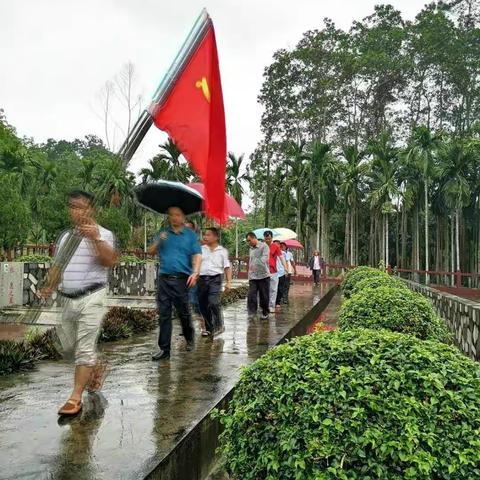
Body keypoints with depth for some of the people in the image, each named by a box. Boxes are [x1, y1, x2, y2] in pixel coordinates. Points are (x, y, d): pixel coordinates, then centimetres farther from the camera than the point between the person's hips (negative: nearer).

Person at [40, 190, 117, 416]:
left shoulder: (102, 234, -5)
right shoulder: (64, 236, 14)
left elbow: (111, 261, -21)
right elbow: (56, 267, 19)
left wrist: (96, 238, -32)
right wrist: (49, 287, 3)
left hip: (91, 298, -7)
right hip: (66, 300, 7)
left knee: (84, 348, -6)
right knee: (69, 347, 16)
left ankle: (75, 398, 3)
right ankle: (97, 366, 41)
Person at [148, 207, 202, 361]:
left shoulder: (190, 235, 5)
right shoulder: (163, 233, 13)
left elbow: (197, 255, -2)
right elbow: (151, 252, 11)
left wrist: (195, 273, -18)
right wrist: (158, 241, -9)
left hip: (181, 279, -2)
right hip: (164, 278, 3)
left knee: (183, 312, 6)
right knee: (164, 314, 2)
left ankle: (189, 338, 32)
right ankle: (164, 349, 8)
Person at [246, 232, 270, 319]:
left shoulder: (264, 246, -7)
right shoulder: (251, 249, 15)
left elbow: (265, 258, -21)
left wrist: (256, 265, -34)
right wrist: (249, 274, 19)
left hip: (263, 275, -5)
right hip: (253, 276, 5)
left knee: (264, 296, 4)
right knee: (251, 294, -7)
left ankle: (265, 313, 19)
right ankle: (251, 312, -4)